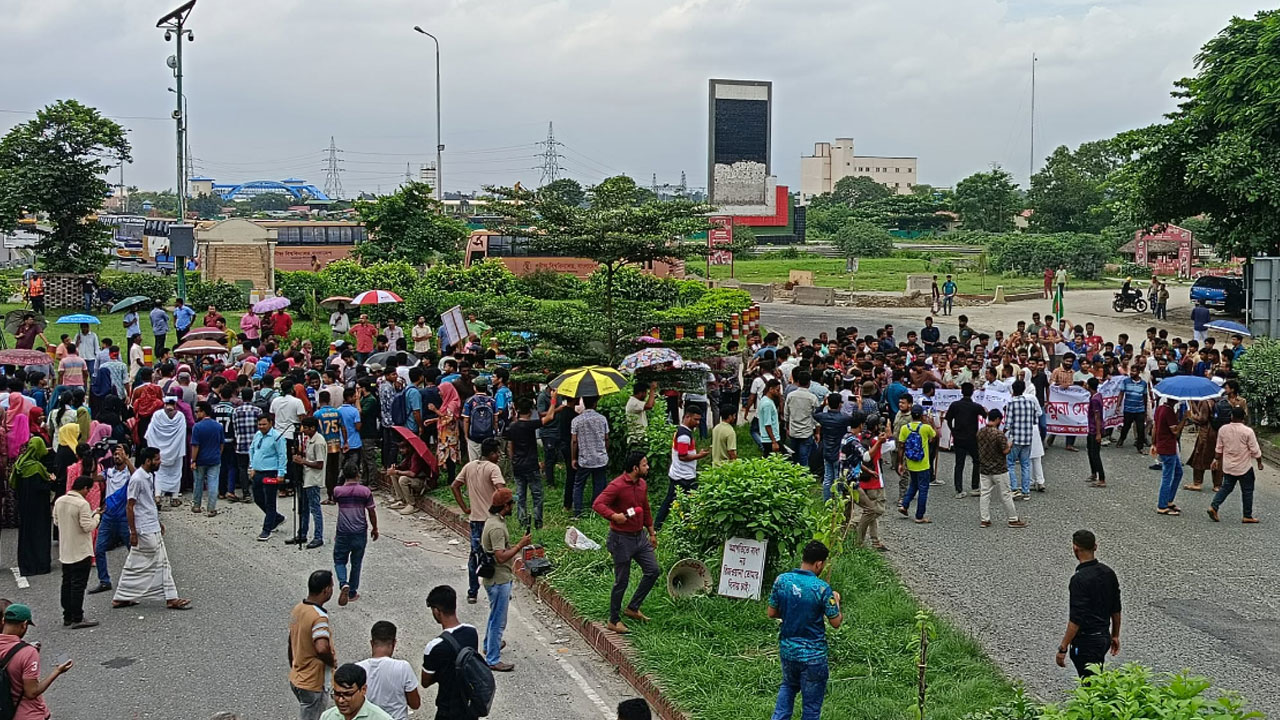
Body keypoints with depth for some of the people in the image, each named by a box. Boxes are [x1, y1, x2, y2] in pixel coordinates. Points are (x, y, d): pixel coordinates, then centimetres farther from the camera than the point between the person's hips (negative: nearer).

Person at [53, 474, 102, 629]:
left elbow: (56, 522, 14)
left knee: (67, 583, 15)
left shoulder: (59, 501, 3)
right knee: (78, 585, -3)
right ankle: (77, 618, -1)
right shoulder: (82, 504, -20)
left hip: (64, 551, 8)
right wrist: (96, 515, -5)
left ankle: (67, 616, 22)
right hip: (81, 552, -8)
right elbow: (88, 527, -20)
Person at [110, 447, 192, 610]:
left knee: (135, 565, 13)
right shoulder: (137, 479, -17)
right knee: (161, 563, -3)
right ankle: (171, 598, 4)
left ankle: (122, 598, 19)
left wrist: (158, 523, 23)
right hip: (144, 530, -9)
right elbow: (130, 507, -16)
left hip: (153, 528, 9)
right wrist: (133, 532, -17)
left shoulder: (149, 476, 10)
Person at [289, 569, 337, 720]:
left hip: (296, 679, 9)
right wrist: (332, 661, -16)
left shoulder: (297, 609, 3)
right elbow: (322, 648, -37)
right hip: (313, 685, -9)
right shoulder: (319, 617, -25)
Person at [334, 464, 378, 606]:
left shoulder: (338, 491, -5)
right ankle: (352, 593, 18)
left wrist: (345, 483, 17)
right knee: (356, 563, 13)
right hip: (360, 532, 1)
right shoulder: (366, 491, -5)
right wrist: (374, 529, 13)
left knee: (339, 560, 13)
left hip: (343, 532, 0)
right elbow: (371, 512, 0)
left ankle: (343, 584, -12)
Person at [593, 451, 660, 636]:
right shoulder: (617, 486, -19)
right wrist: (614, 516, -42)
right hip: (622, 538, -8)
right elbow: (597, 504, -27)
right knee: (622, 581, 0)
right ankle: (614, 621, 14)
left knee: (653, 571, 7)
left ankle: (632, 608, 21)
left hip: (640, 536, 8)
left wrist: (651, 532, 21)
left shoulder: (642, 484, 6)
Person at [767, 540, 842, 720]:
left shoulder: (781, 580, -8)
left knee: (789, 685, 31)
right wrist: (836, 601, 6)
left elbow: (771, 613, 1)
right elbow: (836, 623, -11)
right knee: (811, 701, 12)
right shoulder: (822, 588, -21)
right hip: (813, 654, -4)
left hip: (787, 649, 4)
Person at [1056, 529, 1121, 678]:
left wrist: (1063, 649, -19)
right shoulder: (1109, 573, 3)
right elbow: (1116, 610, 11)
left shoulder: (1080, 579, -22)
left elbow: (1076, 619, -24)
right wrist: (1115, 636, 23)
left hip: (1086, 642, -8)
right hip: (1104, 638, 8)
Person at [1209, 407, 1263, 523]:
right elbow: (1255, 450, -10)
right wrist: (1259, 462, 4)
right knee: (1247, 491, 8)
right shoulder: (1248, 431, -15)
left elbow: (1219, 448, 7)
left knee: (1226, 487, 14)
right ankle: (1247, 516, 12)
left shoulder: (1223, 429, -4)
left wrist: (1217, 459, 20)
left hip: (1228, 466, 4)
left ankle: (1213, 507, -1)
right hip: (1244, 467, -4)